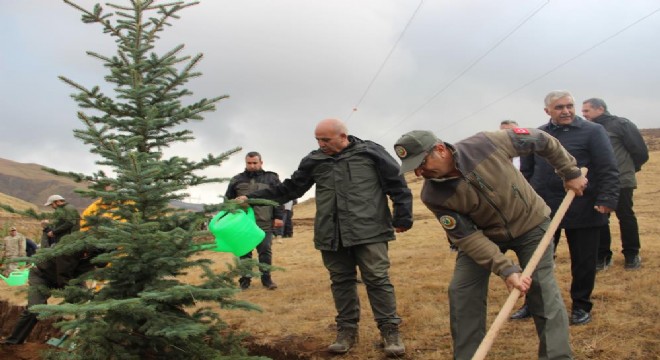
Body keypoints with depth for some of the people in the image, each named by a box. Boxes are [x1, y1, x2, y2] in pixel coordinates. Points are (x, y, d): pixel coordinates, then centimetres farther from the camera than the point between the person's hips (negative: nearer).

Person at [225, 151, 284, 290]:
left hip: (265, 224, -1)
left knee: (266, 251, 3)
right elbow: (228, 200, 14)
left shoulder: (271, 178, 6)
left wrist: (278, 217, -3)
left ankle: (266, 278, 14)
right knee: (244, 253, 6)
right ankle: (244, 280, 15)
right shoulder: (236, 180, 11)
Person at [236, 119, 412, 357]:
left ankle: (390, 330, 6)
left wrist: (402, 217, 0)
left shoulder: (370, 152, 1)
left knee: (377, 279, -4)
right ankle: (347, 330, 19)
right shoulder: (314, 161, 10)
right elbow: (289, 189, 15)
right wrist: (252, 198, 7)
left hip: (369, 231, -3)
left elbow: (396, 184, 4)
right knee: (341, 281, 8)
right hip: (332, 235, 4)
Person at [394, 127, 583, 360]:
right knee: (462, 293, -5)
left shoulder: (487, 144, -29)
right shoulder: (433, 196, -23)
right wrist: (506, 270, -30)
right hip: (483, 234, 2)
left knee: (544, 292, -5)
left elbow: (542, 140, -14)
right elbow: (467, 237, -22)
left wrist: (571, 173, -5)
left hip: (530, 223, -2)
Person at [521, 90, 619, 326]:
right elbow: (526, 172, 15)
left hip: (584, 210, -3)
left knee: (584, 262, 6)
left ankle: (581, 306, 23)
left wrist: (607, 200, -15)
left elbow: (609, 171, -6)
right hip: (543, 209, 3)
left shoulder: (593, 132, -2)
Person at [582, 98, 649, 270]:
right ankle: (602, 256, 18)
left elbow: (640, 151, -5)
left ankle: (632, 255, 18)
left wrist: (629, 168, 6)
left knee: (626, 217, 5)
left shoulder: (621, 124, -7)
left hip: (621, 182, -5)